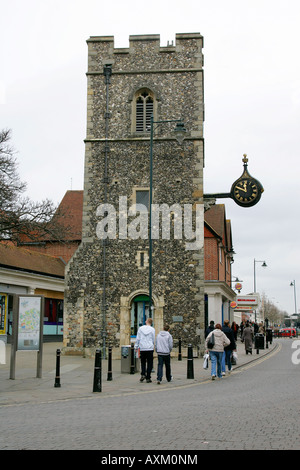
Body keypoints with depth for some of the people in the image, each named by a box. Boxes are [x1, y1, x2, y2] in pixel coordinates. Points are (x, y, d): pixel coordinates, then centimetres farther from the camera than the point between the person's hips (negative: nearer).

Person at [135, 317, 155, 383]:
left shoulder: (140, 328, 2)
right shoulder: (152, 329, -2)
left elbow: (138, 339, 3)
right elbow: (153, 340, 3)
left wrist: (136, 347, 10)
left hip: (142, 348, 2)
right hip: (150, 348, -1)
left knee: (143, 362, 15)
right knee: (149, 363, 5)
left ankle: (143, 374, -3)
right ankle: (148, 378, 4)